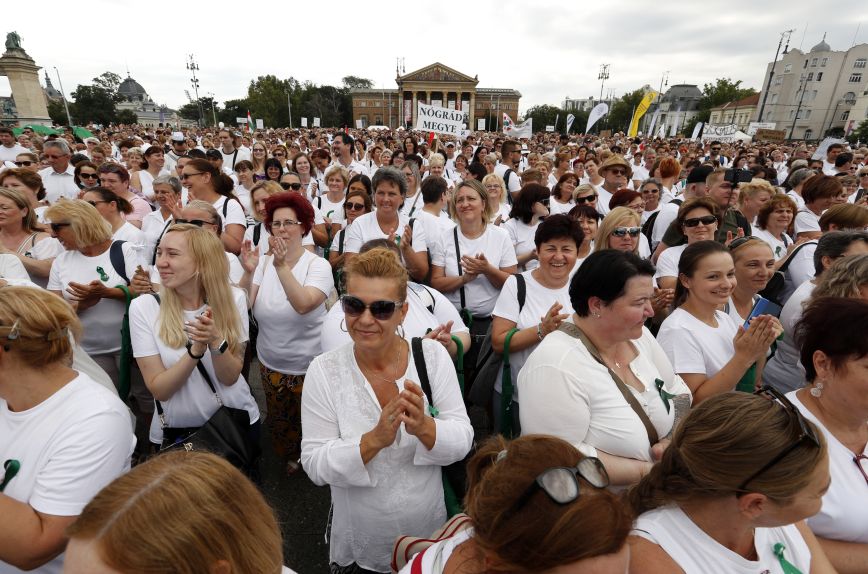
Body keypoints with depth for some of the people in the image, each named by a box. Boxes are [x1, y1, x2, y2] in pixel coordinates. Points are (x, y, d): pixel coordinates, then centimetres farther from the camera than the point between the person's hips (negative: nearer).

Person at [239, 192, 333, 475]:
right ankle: (289, 457, 54)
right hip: (270, 364, 4)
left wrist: (282, 266, -41)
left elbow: (303, 305, -34)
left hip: (308, 365, -3)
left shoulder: (318, 265, -16)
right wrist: (248, 273, -30)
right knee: (278, 422, 24)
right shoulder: (263, 262, -7)